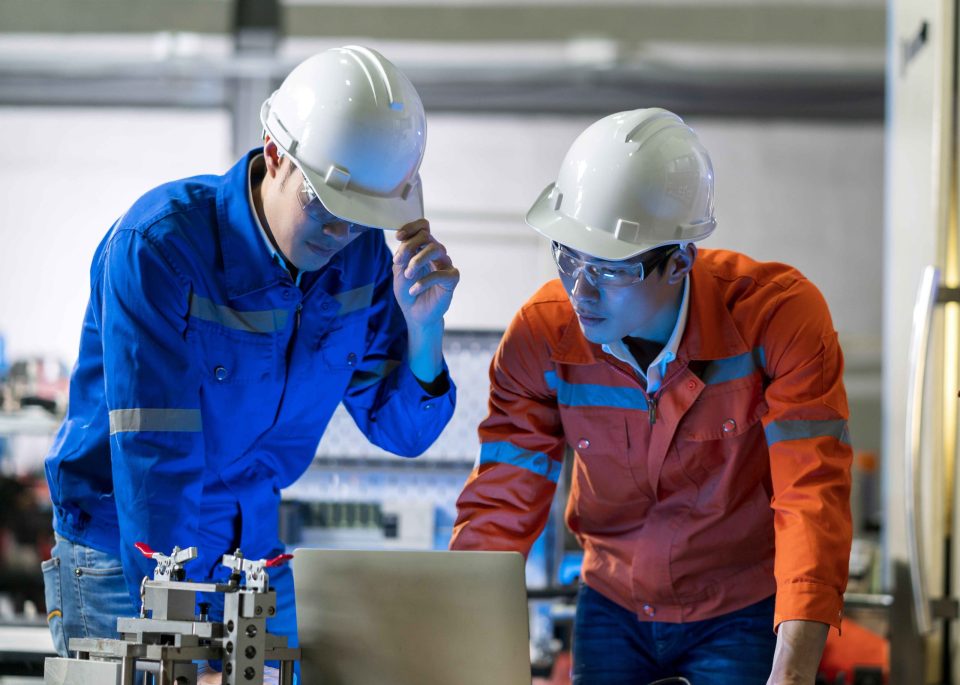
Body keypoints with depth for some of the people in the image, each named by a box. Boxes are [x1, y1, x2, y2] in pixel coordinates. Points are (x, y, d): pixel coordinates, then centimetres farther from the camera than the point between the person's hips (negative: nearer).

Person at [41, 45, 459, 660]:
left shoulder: (362, 256, -7)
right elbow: (155, 457, -29)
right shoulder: (158, 244, -24)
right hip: (125, 550, -5)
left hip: (257, 552, 5)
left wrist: (424, 326, -19)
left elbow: (402, 431, 0)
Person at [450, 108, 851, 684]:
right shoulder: (541, 336, -15)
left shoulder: (780, 317, -24)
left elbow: (812, 497, -28)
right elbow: (500, 507, -12)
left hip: (746, 611, -3)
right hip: (614, 609, 3)